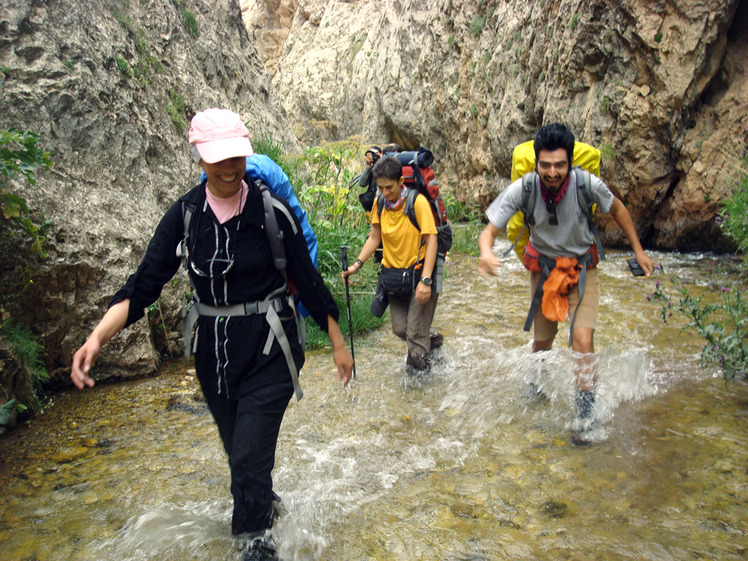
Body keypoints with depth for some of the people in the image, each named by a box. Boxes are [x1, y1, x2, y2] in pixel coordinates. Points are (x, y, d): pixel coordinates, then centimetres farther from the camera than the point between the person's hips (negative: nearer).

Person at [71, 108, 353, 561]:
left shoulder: (271, 210, -12)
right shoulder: (184, 214, -4)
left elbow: (308, 281, -4)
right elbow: (143, 285, -6)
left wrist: (339, 344, 0)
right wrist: (98, 337, -21)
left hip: (268, 348, -4)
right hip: (213, 349, 4)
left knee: (249, 455, -8)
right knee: (238, 448, 21)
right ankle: (266, 503, 51)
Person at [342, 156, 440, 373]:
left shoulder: (418, 202, -18)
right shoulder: (380, 203, -1)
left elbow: (431, 240, -19)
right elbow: (374, 238, 10)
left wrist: (425, 280, -25)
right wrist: (357, 264, -3)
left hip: (418, 273, -6)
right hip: (393, 273, 6)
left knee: (416, 333, -4)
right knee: (399, 329, 14)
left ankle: (418, 369, 19)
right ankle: (429, 343, 43)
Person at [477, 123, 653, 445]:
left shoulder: (587, 184, -24)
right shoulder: (521, 189, -25)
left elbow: (617, 209, -2)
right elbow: (490, 229, -21)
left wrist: (638, 250, 2)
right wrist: (486, 252, -44)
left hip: (582, 268, -1)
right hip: (543, 268, 1)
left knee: (582, 340, -16)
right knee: (542, 341, 14)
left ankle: (585, 417, 0)